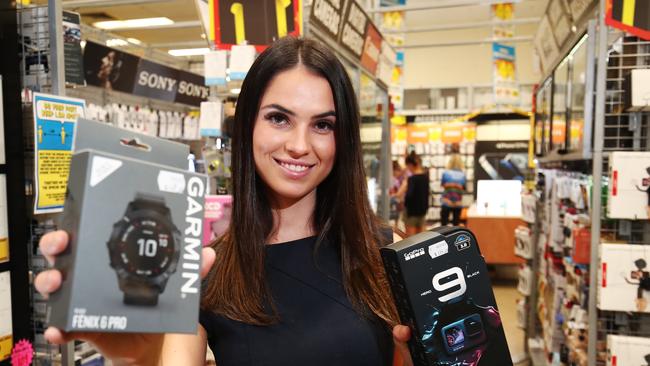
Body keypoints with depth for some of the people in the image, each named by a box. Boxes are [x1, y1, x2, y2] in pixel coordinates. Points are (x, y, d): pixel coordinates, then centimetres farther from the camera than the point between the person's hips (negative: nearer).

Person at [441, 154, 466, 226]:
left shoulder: (445, 173, -6)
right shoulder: (463, 175, -3)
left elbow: (442, 184, 4)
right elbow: (464, 188, 0)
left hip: (446, 202, -1)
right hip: (458, 204, 1)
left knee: (443, 224, 4)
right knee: (456, 224, 9)